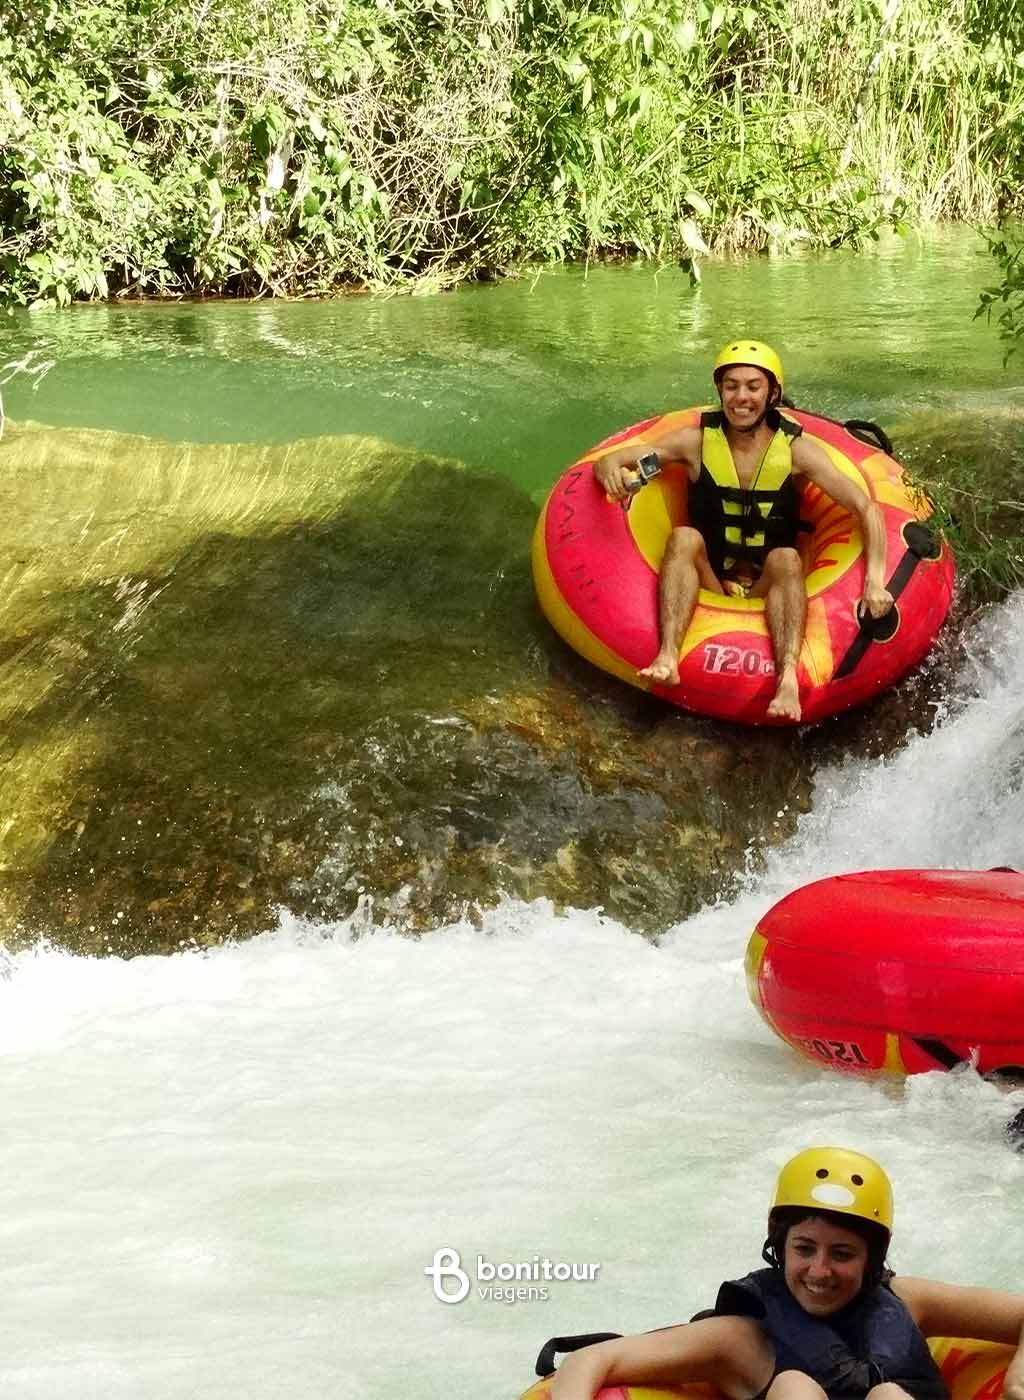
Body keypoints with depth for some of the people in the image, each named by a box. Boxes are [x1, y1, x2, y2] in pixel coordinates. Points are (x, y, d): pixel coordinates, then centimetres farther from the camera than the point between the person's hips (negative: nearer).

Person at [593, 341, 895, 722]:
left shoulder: (796, 450, -6)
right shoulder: (697, 441, -2)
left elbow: (867, 509, -13)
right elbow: (607, 462, -3)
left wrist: (875, 581, -28)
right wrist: (612, 471, -30)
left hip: (770, 591, -1)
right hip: (708, 586, 1)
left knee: (785, 559, -30)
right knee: (684, 537, -26)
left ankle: (788, 677, -51)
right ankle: (668, 656, -46)